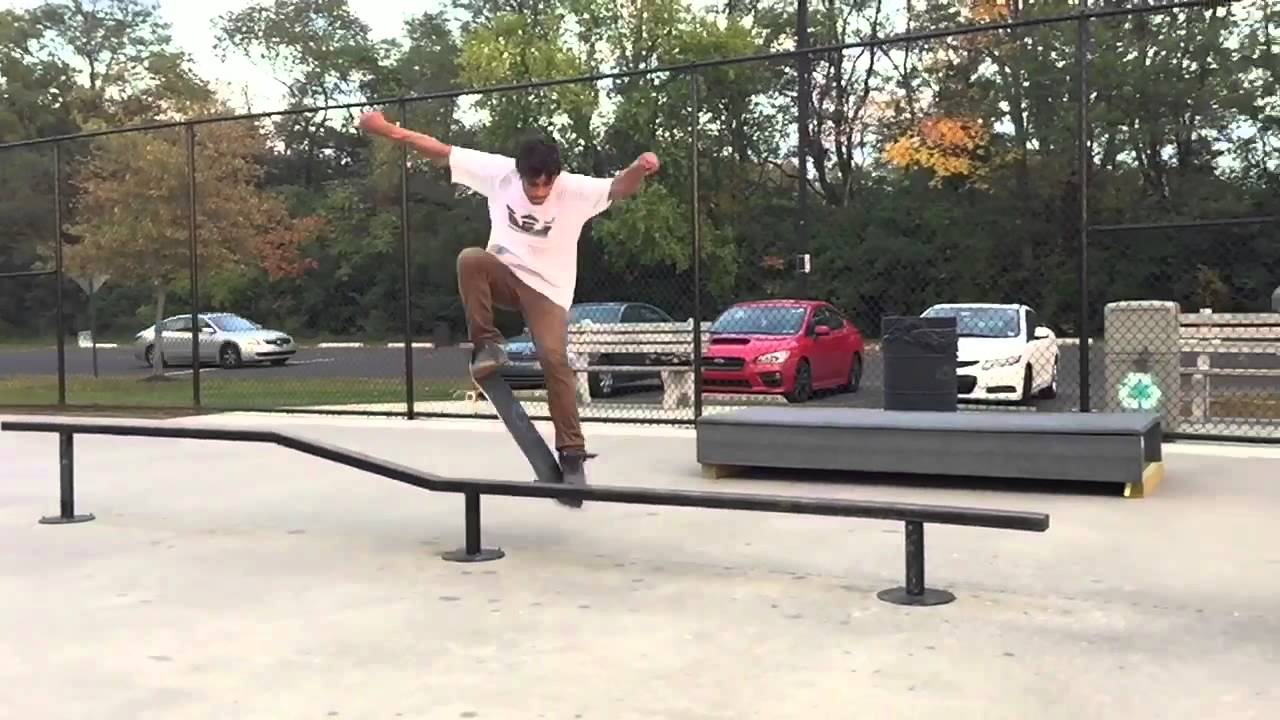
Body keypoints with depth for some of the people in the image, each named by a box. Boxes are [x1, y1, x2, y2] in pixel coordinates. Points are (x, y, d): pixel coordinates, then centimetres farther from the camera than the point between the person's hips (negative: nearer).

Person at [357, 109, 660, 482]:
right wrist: (389, 130, -17)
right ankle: (487, 345, -17)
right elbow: (442, 152, -10)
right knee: (470, 259, -31)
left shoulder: (576, 189, -18)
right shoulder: (500, 172, -12)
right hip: (504, 274, 2)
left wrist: (638, 170, -55)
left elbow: (620, 188, -32)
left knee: (553, 357, -19)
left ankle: (572, 453, -11)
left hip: (547, 288, -2)